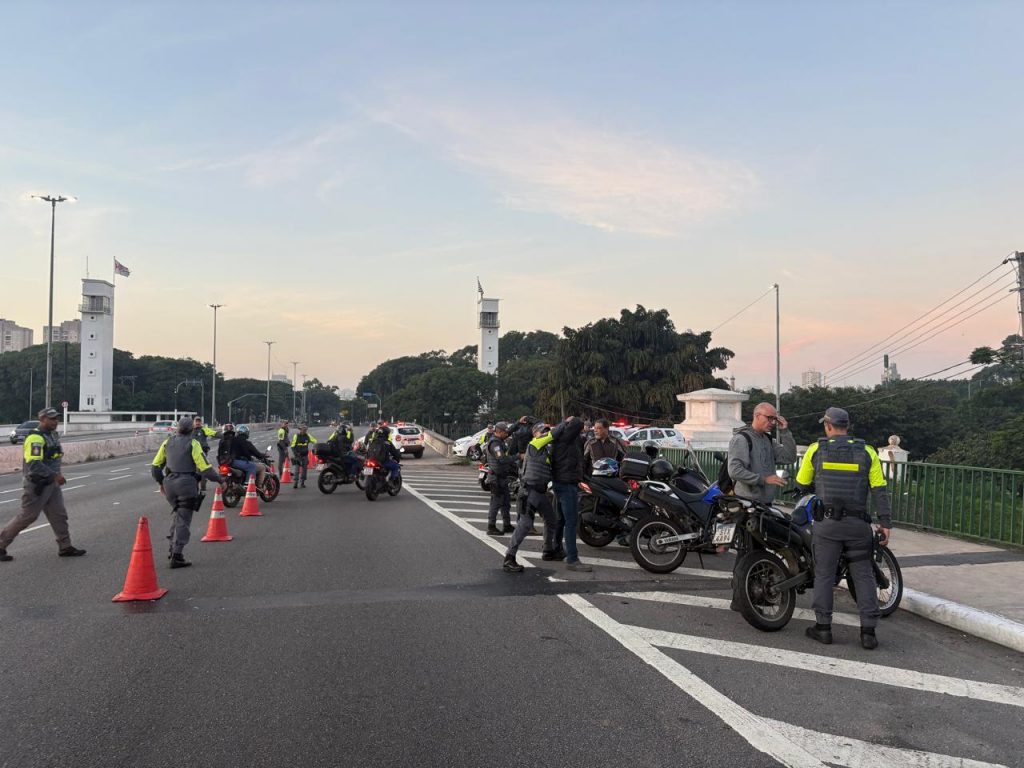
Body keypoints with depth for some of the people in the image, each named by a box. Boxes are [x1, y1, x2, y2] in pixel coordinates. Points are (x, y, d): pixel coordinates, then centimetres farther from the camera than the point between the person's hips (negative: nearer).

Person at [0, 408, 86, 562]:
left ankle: (65, 547, 14)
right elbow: (33, 464, -29)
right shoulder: (35, 438, -19)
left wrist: (57, 474, 14)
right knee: (26, 517, 1)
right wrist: (55, 475, -28)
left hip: (51, 483, 9)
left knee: (59, 515, 8)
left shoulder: (53, 435, 10)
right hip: (37, 485, -9)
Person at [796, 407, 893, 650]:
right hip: (857, 523, 1)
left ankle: (823, 627, 12)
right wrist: (885, 523, -1)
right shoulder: (866, 451, 3)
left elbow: (802, 484, 9)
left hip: (827, 522, -1)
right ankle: (868, 632, 7)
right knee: (863, 575, 8)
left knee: (824, 574, 7)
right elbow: (879, 490, -2)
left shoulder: (816, 450, 2)